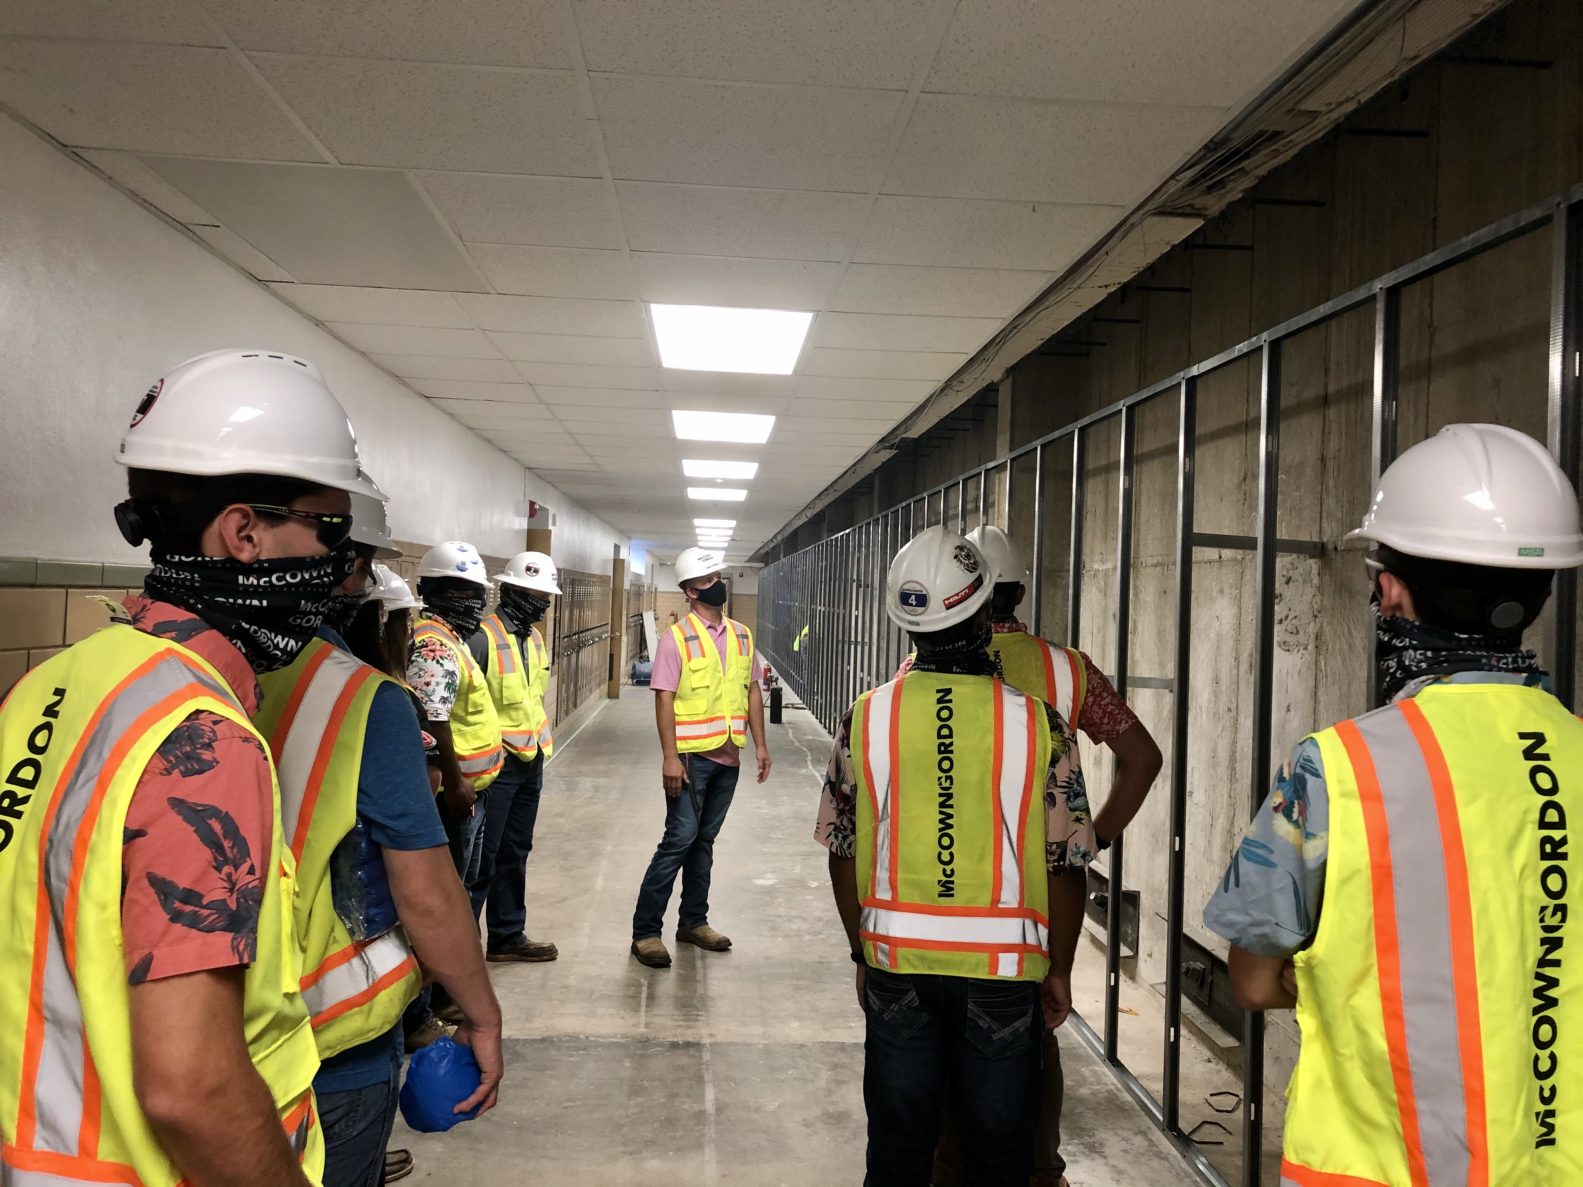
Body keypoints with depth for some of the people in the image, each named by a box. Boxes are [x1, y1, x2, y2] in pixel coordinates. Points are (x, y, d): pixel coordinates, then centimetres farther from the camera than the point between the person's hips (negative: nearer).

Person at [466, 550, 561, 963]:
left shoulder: (534, 637, 10)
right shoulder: (484, 637, -18)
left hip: (530, 761, 8)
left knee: (515, 852, 17)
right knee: (482, 856, -1)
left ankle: (508, 936, 29)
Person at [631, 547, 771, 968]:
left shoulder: (742, 635, 8)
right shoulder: (677, 637, -9)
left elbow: (752, 691, 12)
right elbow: (664, 700, -12)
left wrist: (760, 745, 6)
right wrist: (670, 757, -18)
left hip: (728, 757, 5)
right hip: (692, 756, -5)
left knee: (704, 840, 14)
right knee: (679, 840, -5)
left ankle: (693, 921, 25)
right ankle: (645, 931, 5)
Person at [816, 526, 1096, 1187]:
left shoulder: (866, 719, -7)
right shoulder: (1036, 722, -11)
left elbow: (844, 853, 1)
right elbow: (1067, 865, -6)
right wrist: (1058, 970, 9)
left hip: (897, 960, 2)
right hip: (1004, 966, -1)